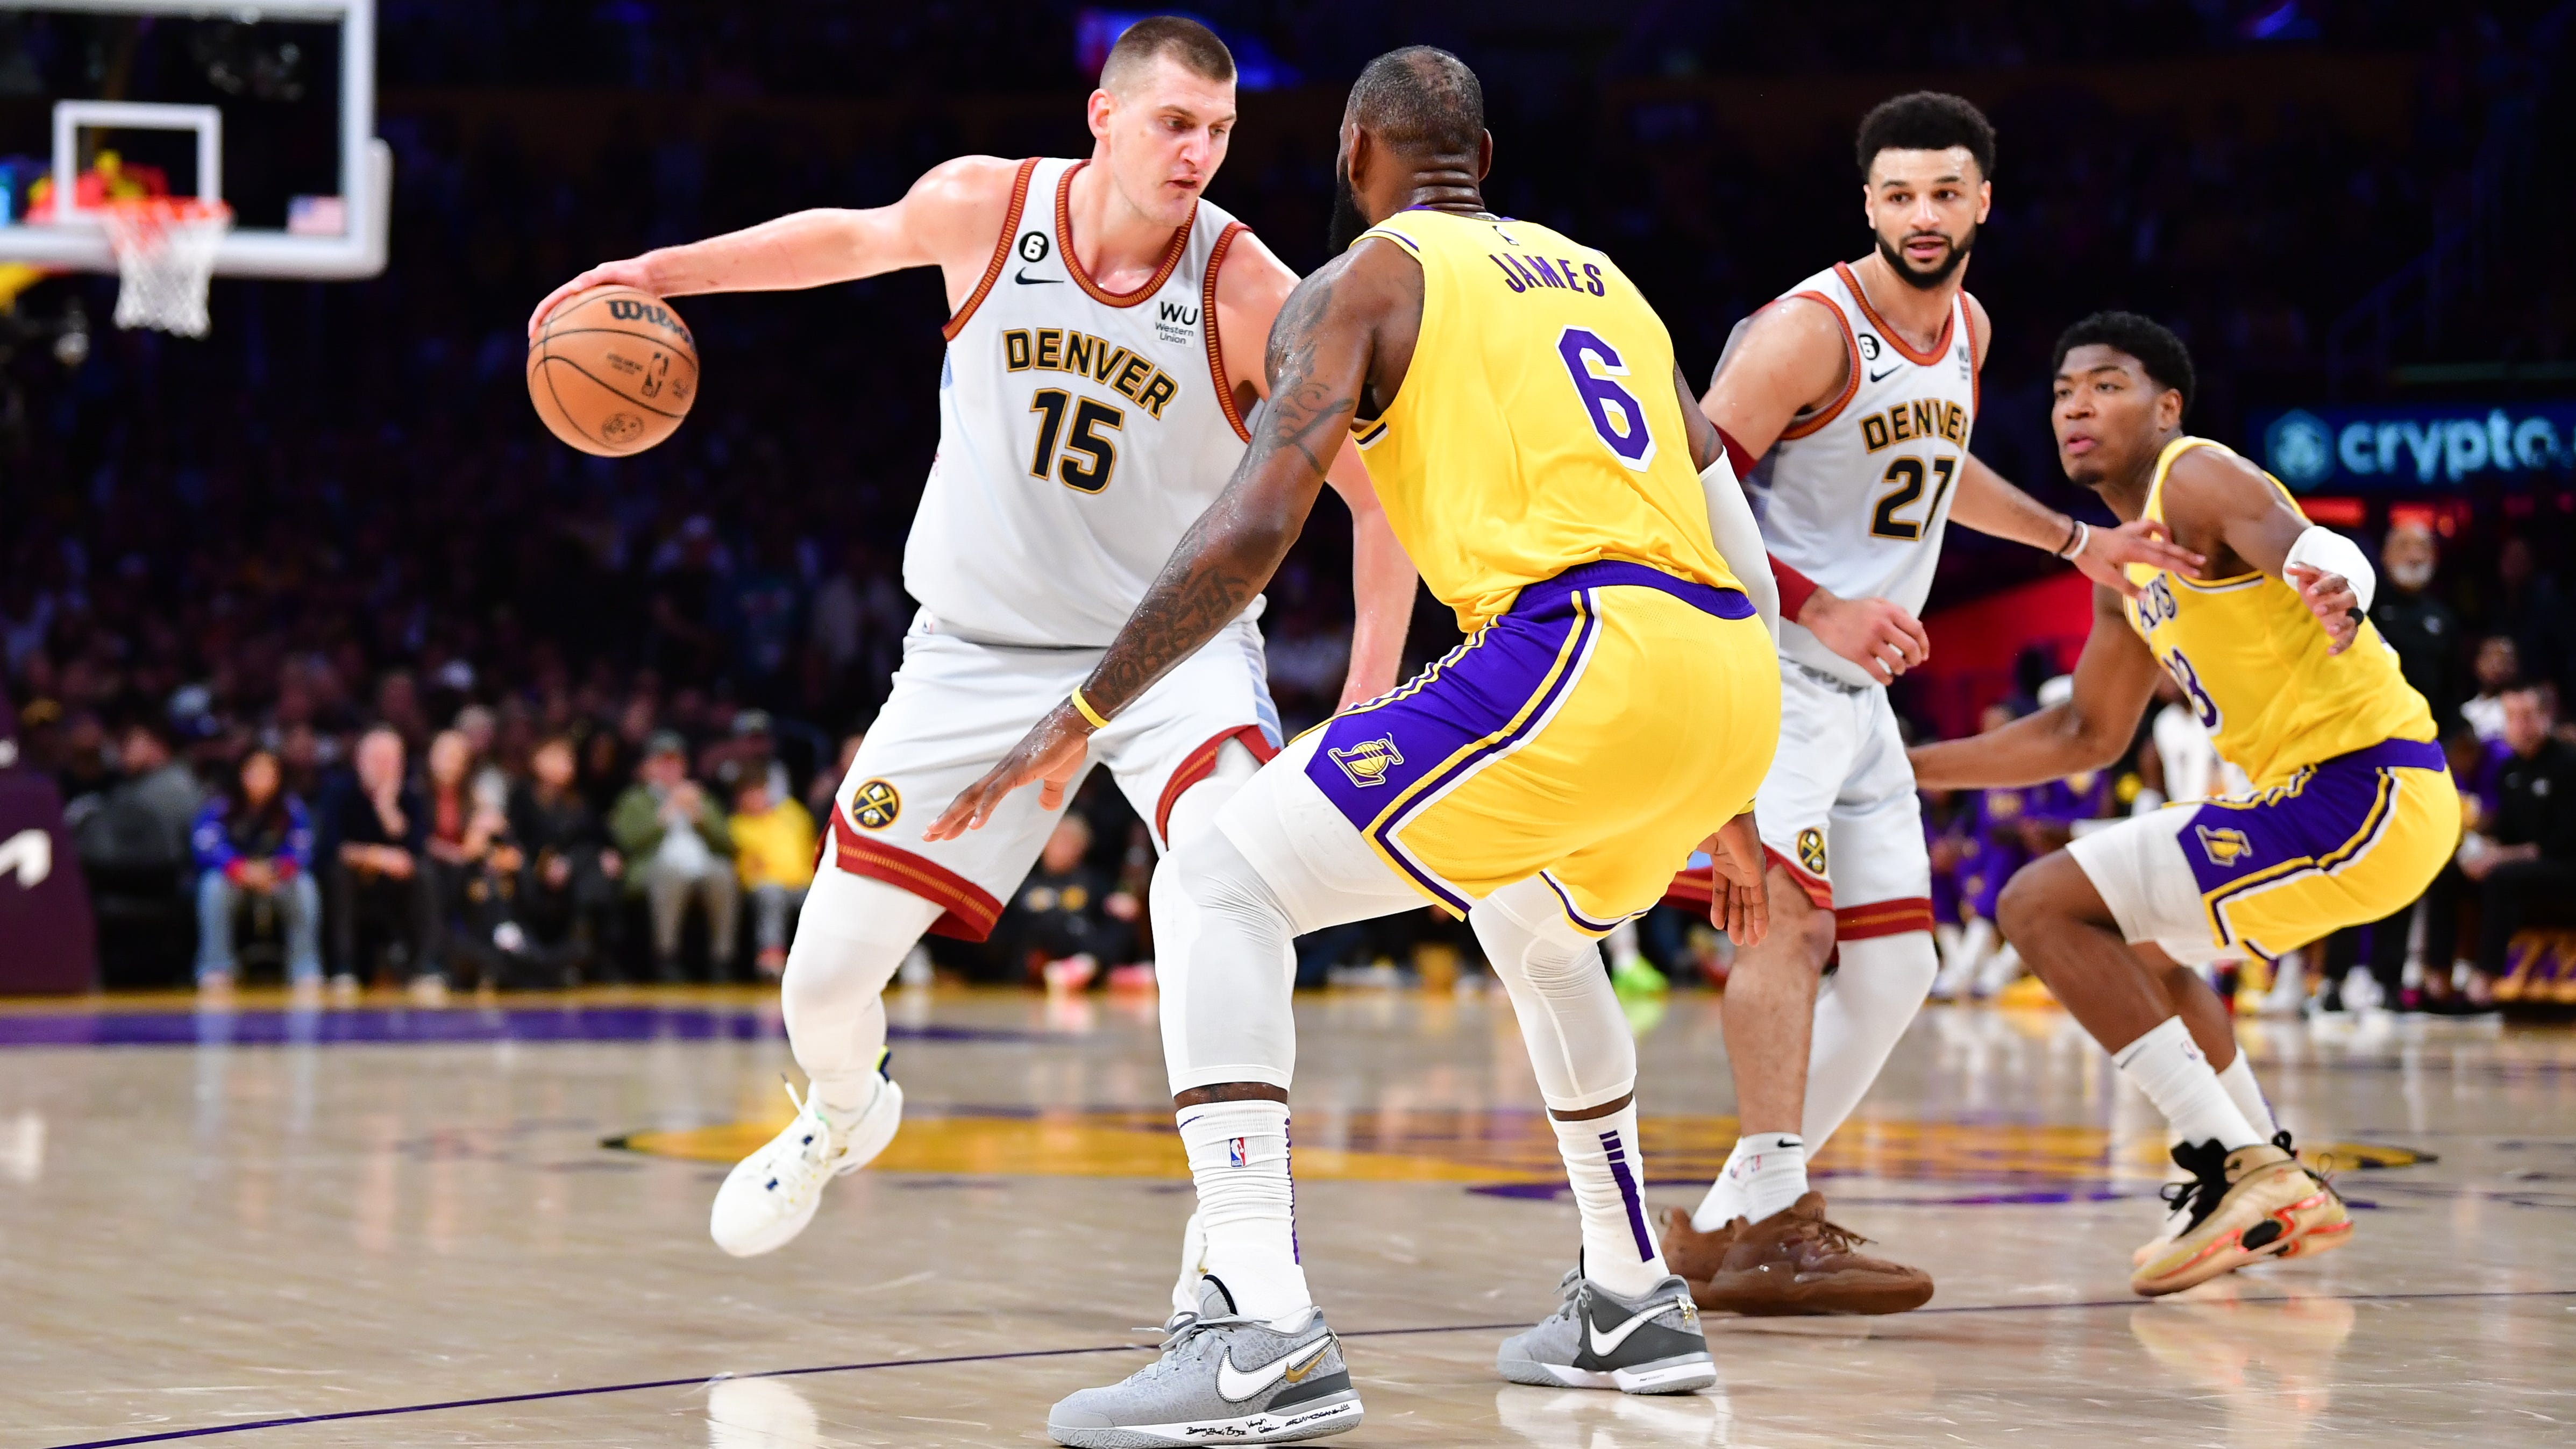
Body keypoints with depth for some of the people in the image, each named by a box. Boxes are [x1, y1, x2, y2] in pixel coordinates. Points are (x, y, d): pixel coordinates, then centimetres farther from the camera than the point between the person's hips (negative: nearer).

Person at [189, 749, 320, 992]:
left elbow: (301, 851, -16)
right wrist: (241, 870, -42)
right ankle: (214, 971, -31)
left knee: (305, 887, -30)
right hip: (232, 876, -1)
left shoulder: (291, 808, -7)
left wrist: (276, 870, -40)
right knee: (214, 887, -35)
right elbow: (206, 845, -24)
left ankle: (306, 972, -27)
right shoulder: (221, 807, -11)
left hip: (277, 878, 1)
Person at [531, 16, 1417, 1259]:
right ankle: (844, 1113, 42)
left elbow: (1384, 490, -11)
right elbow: (857, 238, 13)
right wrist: (661, 271, 12)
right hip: (981, 646, 3)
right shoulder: (980, 210, -11)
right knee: (824, 981, 4)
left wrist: (1369, 699, -17)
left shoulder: (1248, 293, -18)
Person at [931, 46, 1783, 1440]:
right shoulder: (1596, 276, 30)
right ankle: (1632, 1307, 39)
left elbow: (1256, 525, -6)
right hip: (1733, 678, 8)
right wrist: (1725, 808, 35)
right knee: (1533, 921, 37)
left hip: (1579, 651, -7)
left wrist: (1081, 720, -1)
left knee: (1213, 889, -2)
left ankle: (1263, 1334, -17)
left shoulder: (1360, 283, 9)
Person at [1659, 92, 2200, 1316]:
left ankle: (1727, 1220, 14)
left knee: (1894, 968, 7)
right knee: (1791, 913, -26)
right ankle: (1766, 1222, -28)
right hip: (1763, 665, -9)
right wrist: (1816, 607, -26)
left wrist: (2073, 542, 33)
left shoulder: (1967, 330, 10)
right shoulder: (1810, 331, -17)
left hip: (1858, 688, 9)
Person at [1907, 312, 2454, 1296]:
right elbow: (2087, 735, 28)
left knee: (2042, 905, -12)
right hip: (2337, 797, 10)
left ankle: (2238, 1168, -15)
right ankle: (2281, 1193, 27)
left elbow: (2320, 548, -30)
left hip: (2365, 788, -10)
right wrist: (1908, 767, 24)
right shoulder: (2127, 561, 18)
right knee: (2140, 947, 31)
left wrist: (2332, 591, -55)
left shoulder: (2197, 480, -10)